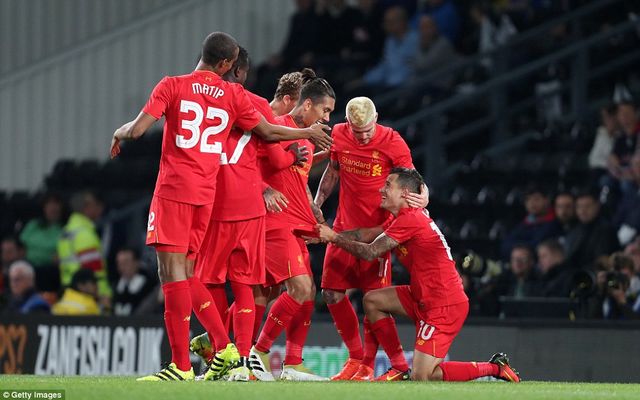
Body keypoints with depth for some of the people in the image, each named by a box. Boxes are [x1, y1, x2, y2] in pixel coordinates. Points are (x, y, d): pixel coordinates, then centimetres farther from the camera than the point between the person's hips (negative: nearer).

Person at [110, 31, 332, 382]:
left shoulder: (172, 86, -2)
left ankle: (181, 366, -12)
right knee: (185, 273, 15)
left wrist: (119, 133, 16)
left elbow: (136, 129, -7)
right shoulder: (234, 95, 7)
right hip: (206, 194, 5)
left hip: (173, 190, -5)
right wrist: (308, 134, 34)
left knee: (173, 271, -7)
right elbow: (268, 132, 17)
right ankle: (226, 349, 10)